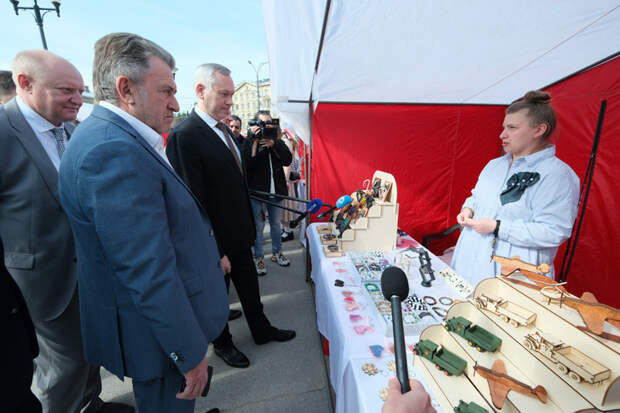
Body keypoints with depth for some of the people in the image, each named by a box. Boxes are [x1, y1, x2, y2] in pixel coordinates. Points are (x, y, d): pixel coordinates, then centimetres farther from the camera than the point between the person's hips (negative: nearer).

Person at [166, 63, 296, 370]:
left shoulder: (223, 129, 7)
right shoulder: (184, 136, -21)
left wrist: (248, 226, 14)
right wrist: (215, 251, -19)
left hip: (239, 233, 8)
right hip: (216, 241, -8)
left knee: (249, 286, 22)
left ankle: (262, 330, 44)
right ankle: (222, 344, 40)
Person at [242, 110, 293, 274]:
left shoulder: (277, 141, 9)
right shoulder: (249, 141, -3)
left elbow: (288, 160, -5)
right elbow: (247, 163, -18)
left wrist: (273, 144, -15)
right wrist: (255, 141, -20)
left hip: (276, 191, 4)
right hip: (257, 191, -4)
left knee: (276, 223, 16)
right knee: (258, 226, 4)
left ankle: (276, 252, 33)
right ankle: (258, 258, 19)